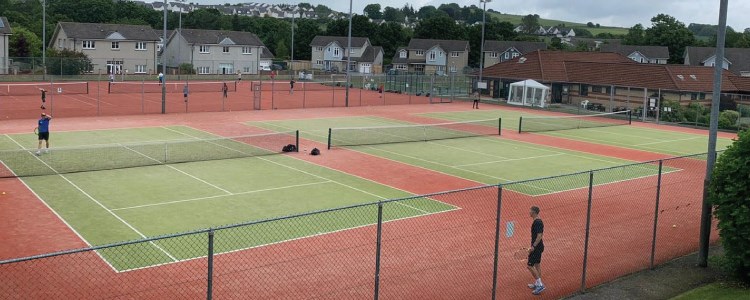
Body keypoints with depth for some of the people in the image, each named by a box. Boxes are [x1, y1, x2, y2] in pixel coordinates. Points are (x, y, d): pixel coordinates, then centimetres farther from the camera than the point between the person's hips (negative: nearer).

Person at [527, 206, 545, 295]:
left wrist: (533, 246, -28)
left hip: (536, 248, -10)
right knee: (537, 264, 17)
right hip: (538, 247, 10)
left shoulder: (537, 222, -22)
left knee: (529, 265, -7)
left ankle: (540, 285, -4)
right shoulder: (539, 221, 9)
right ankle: (537, 284, 27)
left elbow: (539, 236, -27)